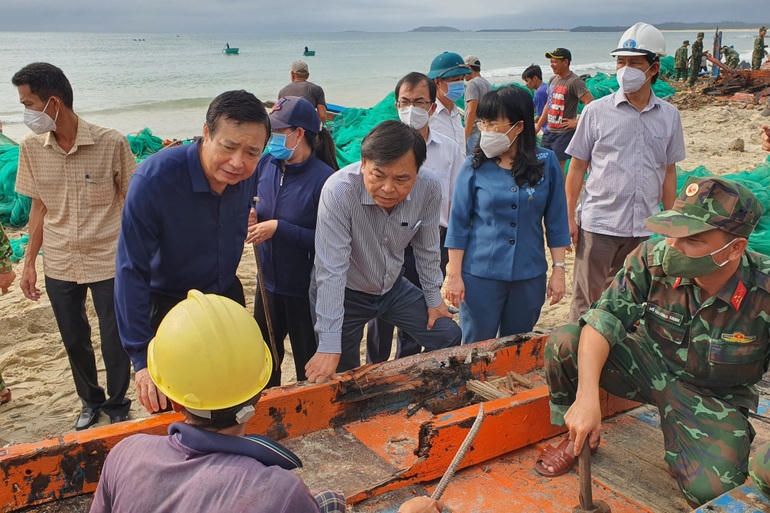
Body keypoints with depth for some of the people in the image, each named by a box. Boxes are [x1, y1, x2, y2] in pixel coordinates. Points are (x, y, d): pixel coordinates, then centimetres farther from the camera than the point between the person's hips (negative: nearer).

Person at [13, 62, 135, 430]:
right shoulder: (31, 148, -2)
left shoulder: (110, 143, -14)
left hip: (109, 262, -4)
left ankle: (117, 405, 32)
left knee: (114, 343, 6)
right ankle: (90, 401, 42)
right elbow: (39, 207, 8)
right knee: (74, 341, 18)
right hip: (59, 266, 4)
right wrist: (29, 263, 9)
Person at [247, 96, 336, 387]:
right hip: (269, 281, 7)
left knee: (309, 366, 14)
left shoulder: (324, 178, -21)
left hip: (306, 289, -6)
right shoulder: (266, 164, -1)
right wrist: (251, 217, -8)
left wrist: (278, 228, -23)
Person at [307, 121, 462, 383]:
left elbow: (426, 249, -2)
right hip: (344, 293, -4)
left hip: (393, 286, 4)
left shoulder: (429, 190, -21)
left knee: (448, 337, 6)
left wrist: (434, 299, 8)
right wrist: (329, 347, -33)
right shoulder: (338, 191, -34)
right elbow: (331, 270, -33)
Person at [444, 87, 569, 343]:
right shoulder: (475, 167, -5)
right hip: (480, 275, -1)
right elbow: (459, 224, -2)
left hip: (529, 275, 2)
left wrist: (559, 269, 1)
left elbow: (556, 221, 3)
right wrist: (454, 275, -4)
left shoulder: (546, 163, -2)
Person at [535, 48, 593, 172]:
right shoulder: (553, 79, 13)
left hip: (565, 133, -8)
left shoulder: (574, 81, -14)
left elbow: (590, 103, -22)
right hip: (549, 131, 8)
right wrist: (537, 127, 19)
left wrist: (577, 122, -19)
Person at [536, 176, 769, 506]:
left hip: (714, 400, -2)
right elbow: (604, 320, -24)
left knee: (711, 490, -28)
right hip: (650, 363, 2)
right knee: (562, 343, -20)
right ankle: (578, 436, 7)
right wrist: (587, 398, -35)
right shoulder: (652, 261, -22)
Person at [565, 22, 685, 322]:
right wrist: (569, 217, -3)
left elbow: (668, 172, 12)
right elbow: (577, 167, 1)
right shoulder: (596, 111, -3)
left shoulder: (669, 116, 6)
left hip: (646, 227, 3)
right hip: (599, 224, -3)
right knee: (587, 300, 4)